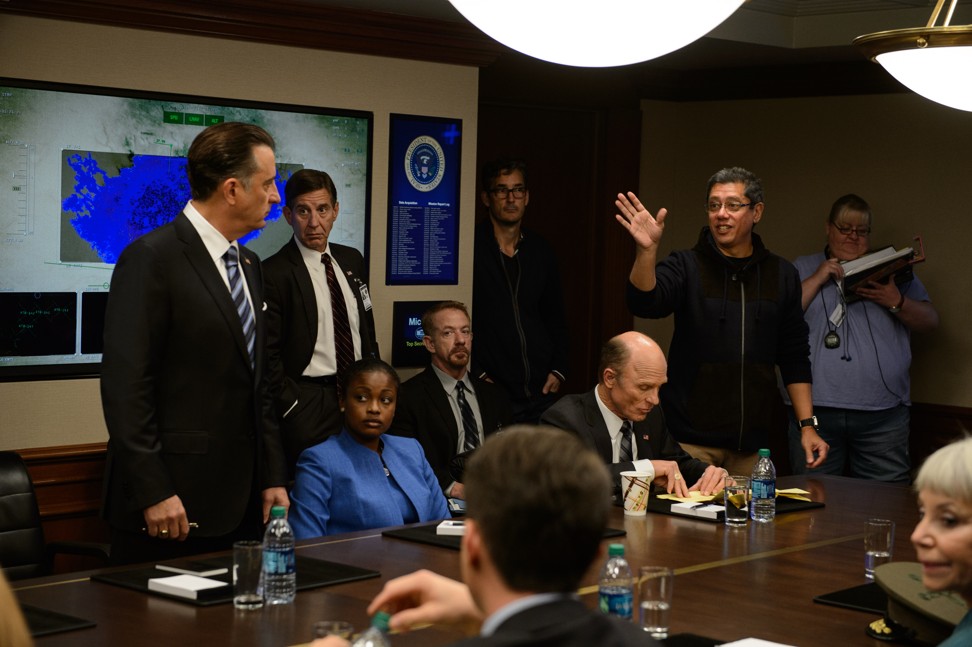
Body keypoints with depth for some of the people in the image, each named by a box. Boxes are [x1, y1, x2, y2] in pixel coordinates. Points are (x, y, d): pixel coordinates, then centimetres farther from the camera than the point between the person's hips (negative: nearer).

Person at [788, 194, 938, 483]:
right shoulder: (803, 269, 14)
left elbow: (929, 322, 12)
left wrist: (897, 303, -7)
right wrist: (818, 280, -6)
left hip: (883, 414, 1)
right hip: (815, 408, 0)